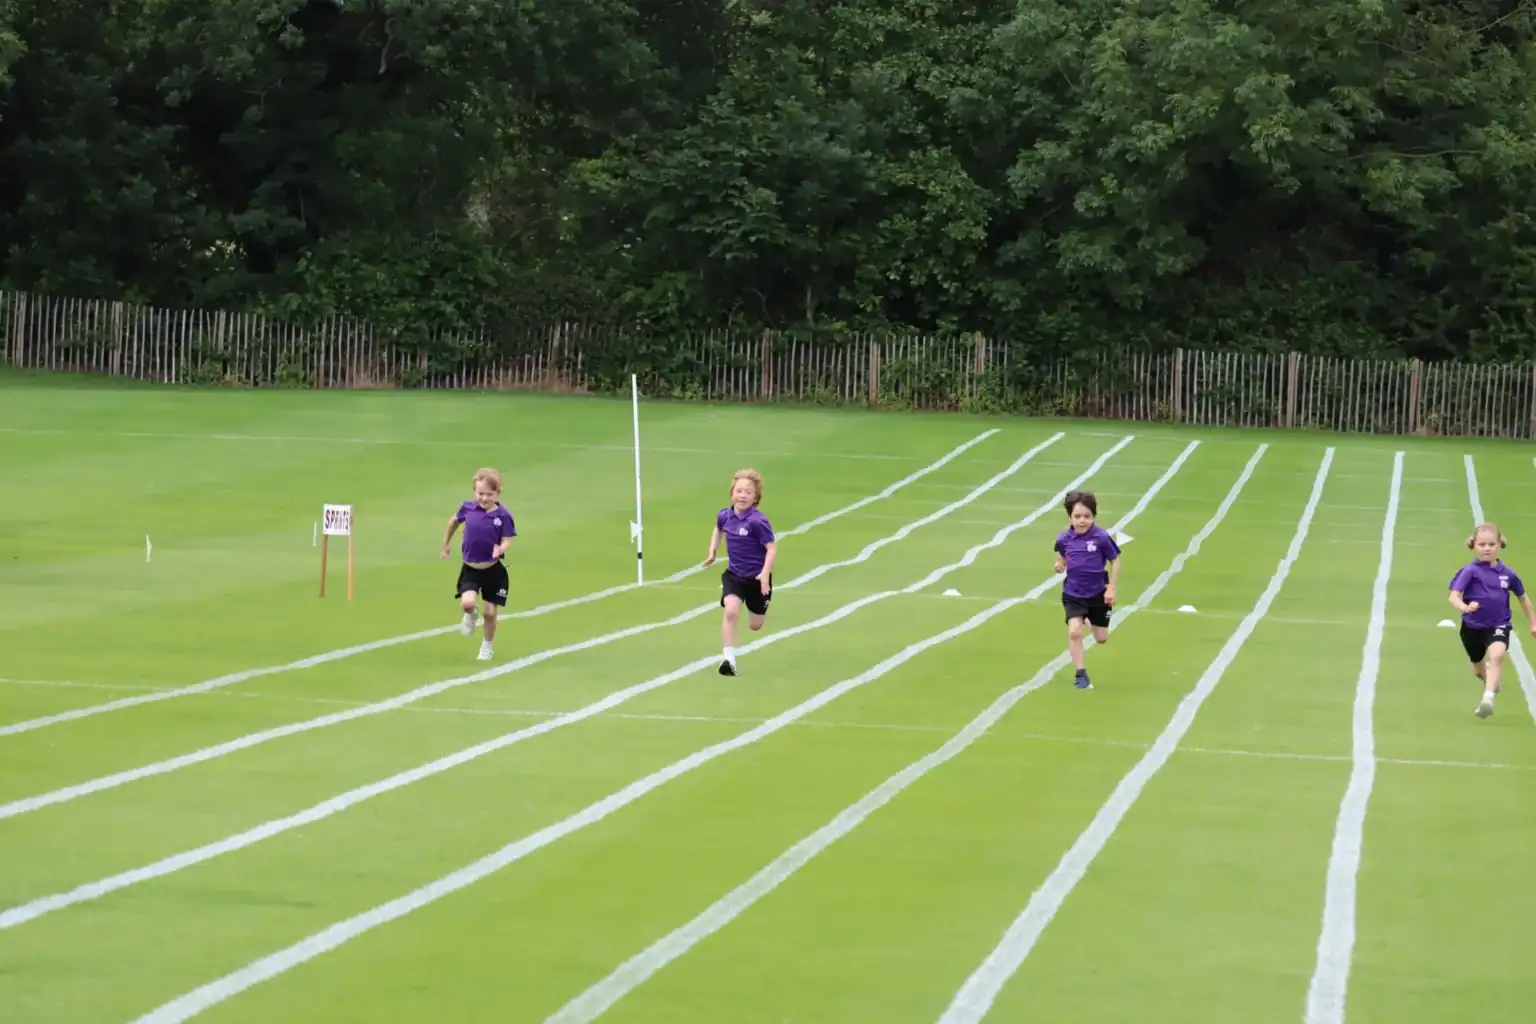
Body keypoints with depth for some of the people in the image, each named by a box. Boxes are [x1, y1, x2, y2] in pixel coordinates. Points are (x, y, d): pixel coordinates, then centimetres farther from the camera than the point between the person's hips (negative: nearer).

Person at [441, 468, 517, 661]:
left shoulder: (503, 516, -14)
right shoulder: (468, 508, -7)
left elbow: (507, 541, -12)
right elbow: (454, 521, 13)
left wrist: (500, 550, -35)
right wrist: (446, 544, 22)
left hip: (493, 570, -1)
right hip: (470, 568, 1)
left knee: (490, 612, 5)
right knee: (467, 603, -22)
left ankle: (488, 645, 32)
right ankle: (470, 616, 17)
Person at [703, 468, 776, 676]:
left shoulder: (758, 521, -24)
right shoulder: (725, 515, -6)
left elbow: (772, 547, -21)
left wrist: (765, 574, -30)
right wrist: (712, 551, 13)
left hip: (757, 577, -3)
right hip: (734, 574, 3)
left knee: (755, 625, 14)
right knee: (731, 611, -22)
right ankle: (729, 659, -20)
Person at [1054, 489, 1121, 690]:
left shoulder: (1101, 537, -19)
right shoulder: (1064, 539, -10)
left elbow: (1115, 562, -8)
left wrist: (1111, 589, -11)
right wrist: (1060, 565, -11)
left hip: (1098, 593, 0)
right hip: (1073, 594, 0)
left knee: (1102, 639, 13)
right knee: (1074, 632, -18)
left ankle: (1092, 620, 50)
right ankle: (1080, 674, -5)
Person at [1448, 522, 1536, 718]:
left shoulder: (1507, 573, -5)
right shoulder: (1469, 571, -13)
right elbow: (1454, 596, -22)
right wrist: (1464, 607, -45)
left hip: (1498, 625, 0)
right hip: (1472, 626, 0)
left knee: (1497, 655, -30)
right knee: (1479, 668, 20)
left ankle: (1488, 698, -37)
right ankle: (1491, 682, 56)